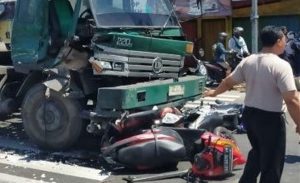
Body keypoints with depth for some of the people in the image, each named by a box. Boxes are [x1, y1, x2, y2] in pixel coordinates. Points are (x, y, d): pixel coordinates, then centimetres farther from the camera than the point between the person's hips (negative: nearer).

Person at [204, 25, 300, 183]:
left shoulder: (248, 61, 1)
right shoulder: (281, 65, -19)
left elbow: (228, 82, 12)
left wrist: (214, 92, 30)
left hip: (249, 114, 7)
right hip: (270, 118, -7)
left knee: (257, 152, 30)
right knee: (271, 163, 8)